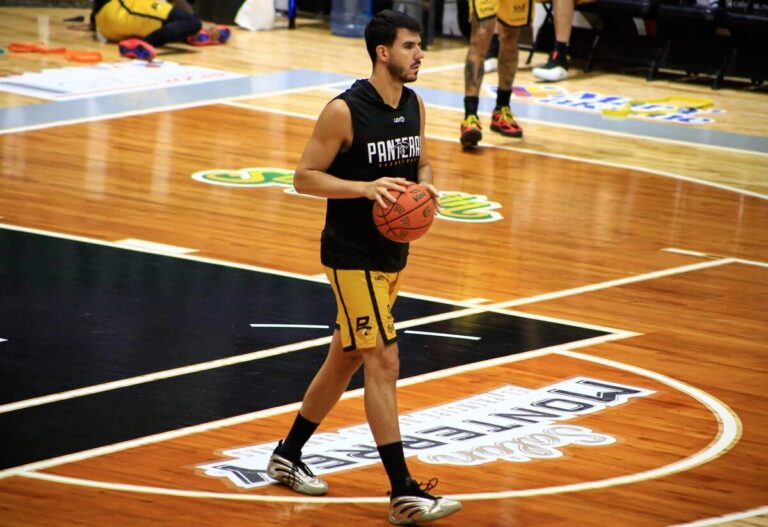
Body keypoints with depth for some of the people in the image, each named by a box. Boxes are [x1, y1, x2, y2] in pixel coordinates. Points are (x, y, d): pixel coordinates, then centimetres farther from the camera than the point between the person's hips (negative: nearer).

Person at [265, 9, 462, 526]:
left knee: (346, 359, 17)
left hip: (393, 253, 8)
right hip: (352, 256, -8)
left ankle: (288, 455, 34)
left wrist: (425, 186, -5)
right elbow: (305, 176, -14)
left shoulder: (414, 105, 4)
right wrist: (365, 187, -27)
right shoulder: (344, 111, -18)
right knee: (384, 362, -12)